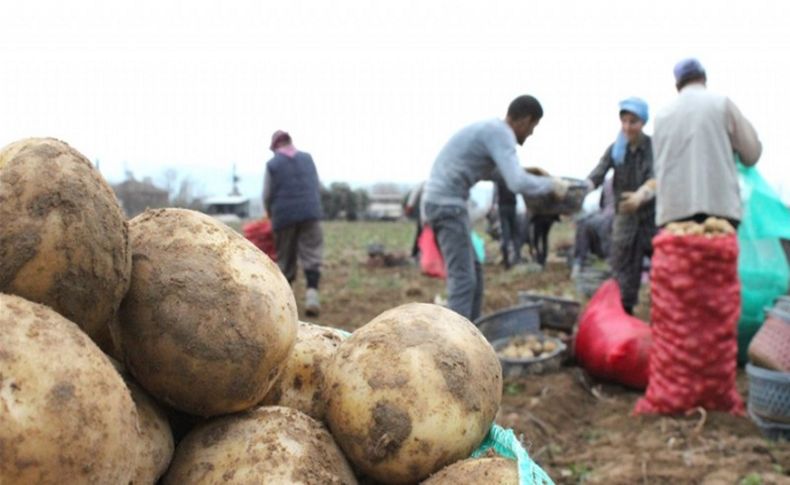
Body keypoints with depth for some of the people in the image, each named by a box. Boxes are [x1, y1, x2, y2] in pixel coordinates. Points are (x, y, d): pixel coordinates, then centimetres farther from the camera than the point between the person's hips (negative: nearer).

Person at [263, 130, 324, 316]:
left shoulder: (272, 164, 3)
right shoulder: (307, 158, 11)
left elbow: (267, 196, 4)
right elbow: (318, 188, 16)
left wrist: (272, 216, 20)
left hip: (284, 215, -1)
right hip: (310, 213, 1)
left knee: (285, 259, 8)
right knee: (312, 254, 0)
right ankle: (311, 292, -16)